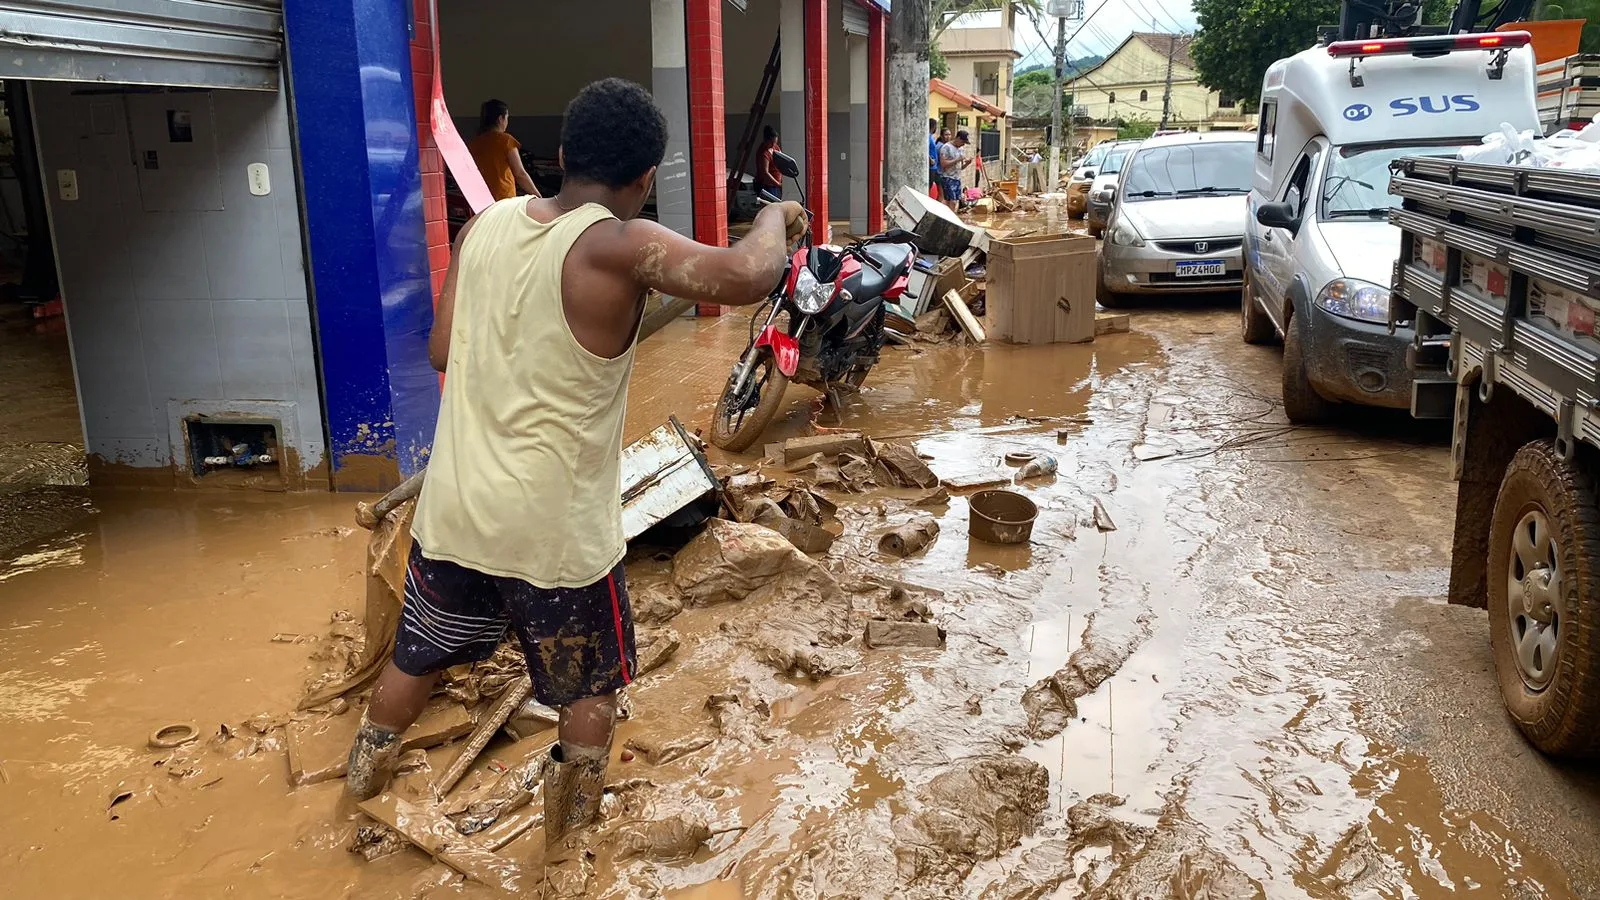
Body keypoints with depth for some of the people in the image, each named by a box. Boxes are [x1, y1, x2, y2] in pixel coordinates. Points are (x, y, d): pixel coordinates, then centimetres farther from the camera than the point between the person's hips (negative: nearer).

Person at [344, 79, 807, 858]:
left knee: (416, 655, 29)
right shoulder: (619, 248, -20)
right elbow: (746, 276, -30)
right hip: (555, 531, -5)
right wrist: (777, 216, -9)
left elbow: (442, 351, 6)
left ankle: (363, 779, 51)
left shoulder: (483, 225, -1)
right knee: (591, 687, 20)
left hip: (454, 510, 6)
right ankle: (570, 843, 34)